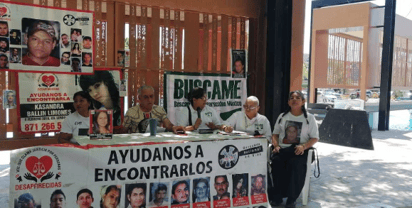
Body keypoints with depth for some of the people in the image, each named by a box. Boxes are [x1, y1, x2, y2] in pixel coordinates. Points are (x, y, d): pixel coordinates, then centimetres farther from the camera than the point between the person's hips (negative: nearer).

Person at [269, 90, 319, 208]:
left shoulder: (309, 118, 11)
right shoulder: (282, 116, 19)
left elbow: (315, 138, 5)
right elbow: (275, 134, 19)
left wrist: (303, 146, -14)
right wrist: (276, 145, -2)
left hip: (299, 150, -2)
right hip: (282, 149, 2)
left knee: (295, 163, -36)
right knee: (276, 162, -32)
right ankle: (277, 196, -22)